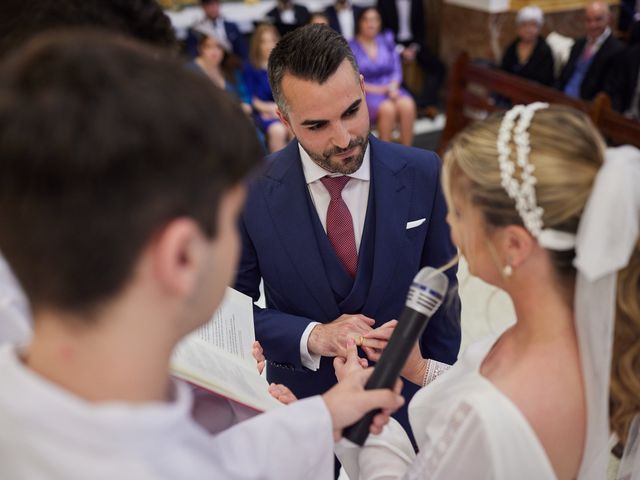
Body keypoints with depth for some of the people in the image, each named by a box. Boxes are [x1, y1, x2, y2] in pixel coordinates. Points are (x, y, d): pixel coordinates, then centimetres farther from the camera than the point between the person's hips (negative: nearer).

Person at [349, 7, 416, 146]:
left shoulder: (387, 40, 13)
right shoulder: (351, 47, 1)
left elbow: (397, 70, 10)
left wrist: (393, 87, -10)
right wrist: (376, 90, -14)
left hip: (390, 89, 4)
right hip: (365, 94, -3)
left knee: (407, 105, -29)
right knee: (387, 108, -35)